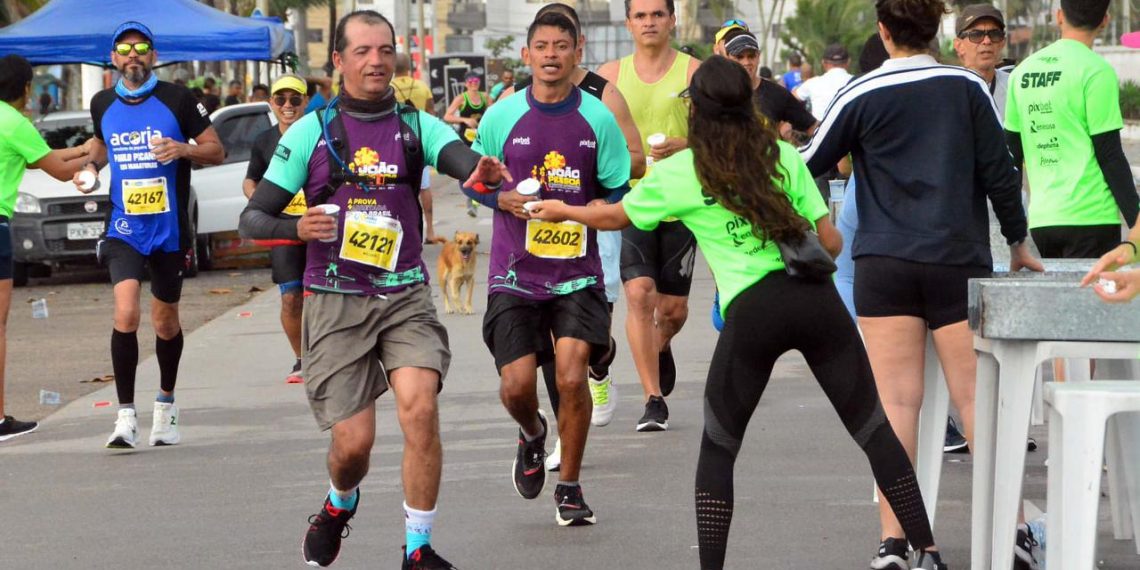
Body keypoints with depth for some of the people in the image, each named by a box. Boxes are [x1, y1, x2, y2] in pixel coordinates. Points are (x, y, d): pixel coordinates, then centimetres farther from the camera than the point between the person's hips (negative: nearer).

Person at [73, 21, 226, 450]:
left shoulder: (177, 100, -4)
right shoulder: (102, 104, 5)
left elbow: (217, 151, 0)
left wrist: (184, 149, -19)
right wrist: (91, 167, 5)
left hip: (169, 229, -1)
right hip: (123, 228, 1)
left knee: (165, 321, 12)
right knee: (126, 313, -18)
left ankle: (166, 403, 35)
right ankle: (126, 415, -16)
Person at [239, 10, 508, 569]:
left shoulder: (416, 125, 4)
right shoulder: (311, 131, 2)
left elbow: (457, 156, -18)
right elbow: (252, 218, 2)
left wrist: (483, 170, -42)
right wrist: (297, 228, -19)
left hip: (405, 296, 1)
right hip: (336, 302, -1)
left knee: (419, 408, -20)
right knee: (354, 440, -4)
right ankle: (339, 504, 33)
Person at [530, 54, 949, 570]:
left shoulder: (678, 173, 8)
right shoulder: (783, 156, 12)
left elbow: (615, 216, 25)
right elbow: (830, 242, 9)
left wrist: (562, 210, 44)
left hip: (751, 311, -2)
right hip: (816, 297, 2)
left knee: (718, 447, 15)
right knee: (874, 430, 8)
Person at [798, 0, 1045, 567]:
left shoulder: (861, 95, -2)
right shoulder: (967, 88, 1)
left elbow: (807, 166, 4)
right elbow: (999, 170, 2)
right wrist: (1018, 242, 15)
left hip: (885, 265, -1)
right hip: (959, 262, 1)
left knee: (896, 402, 0)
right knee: (978, 398, 5)